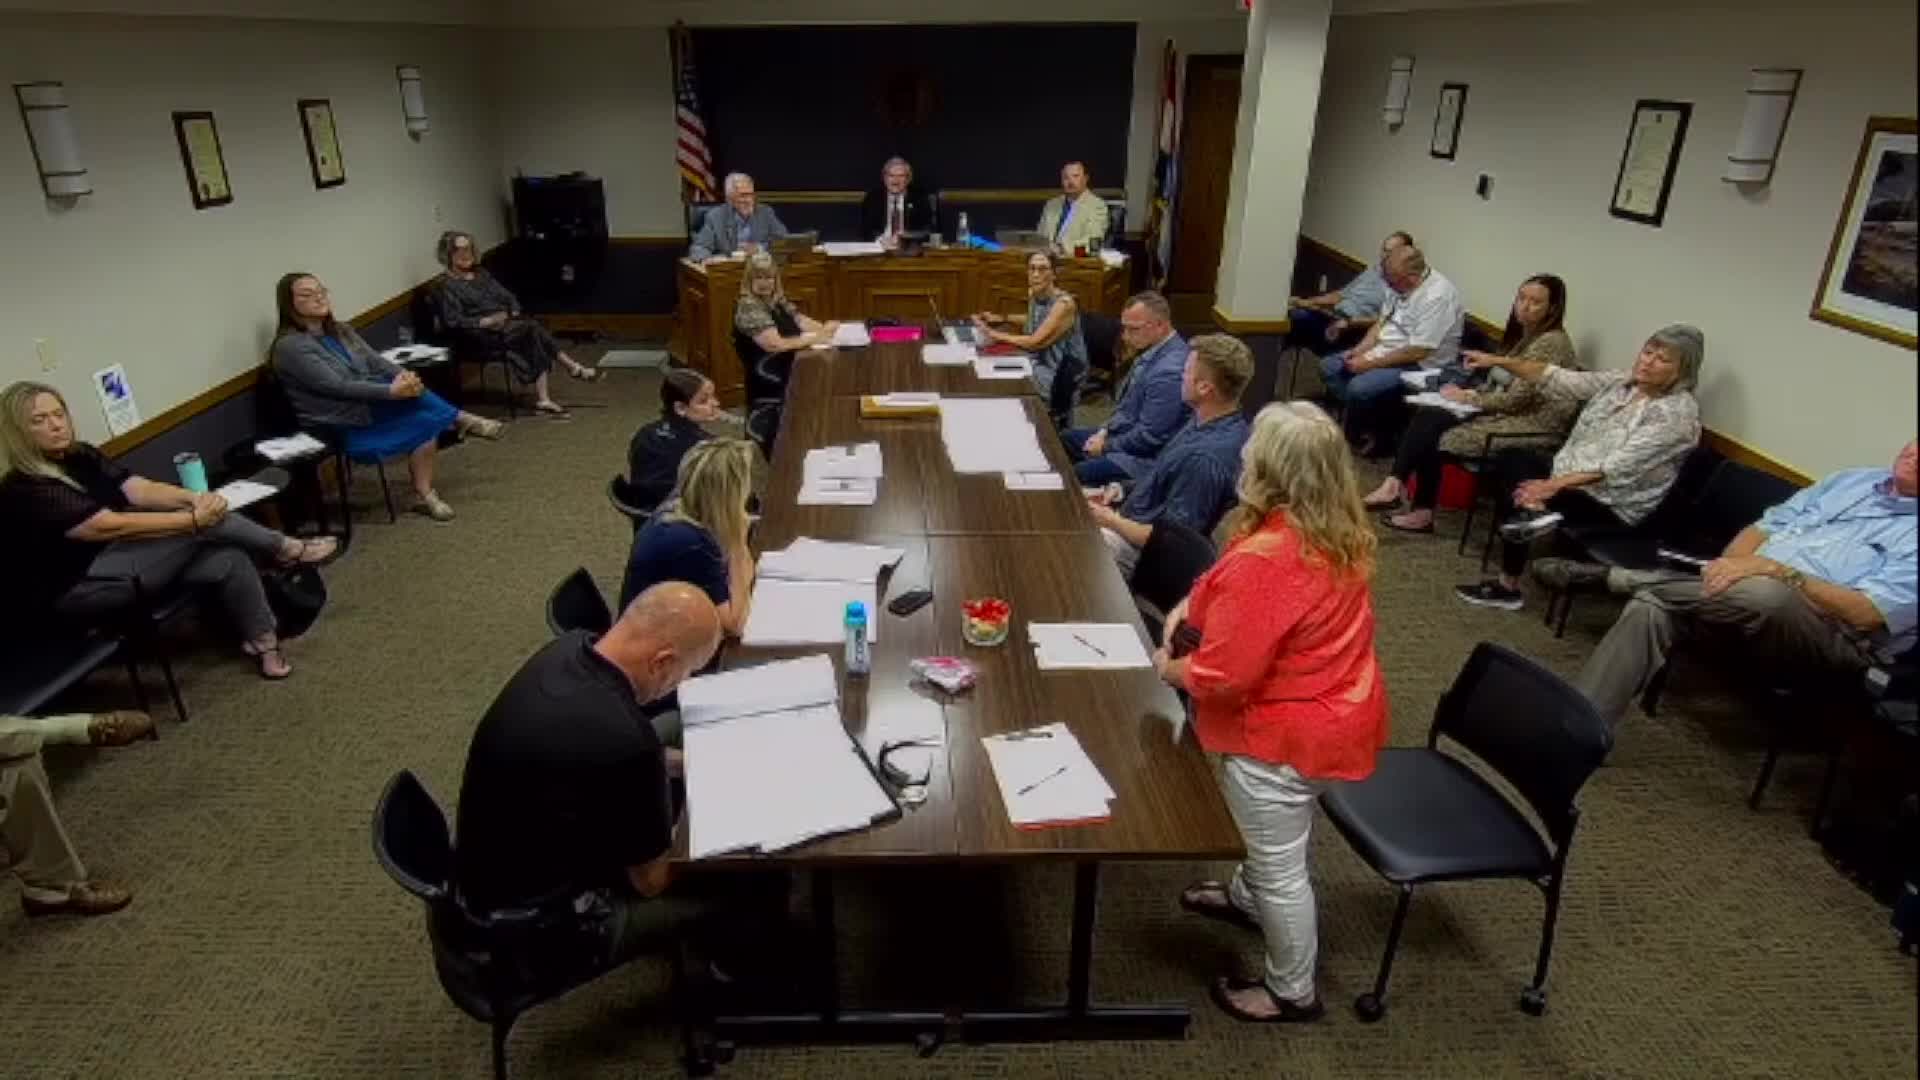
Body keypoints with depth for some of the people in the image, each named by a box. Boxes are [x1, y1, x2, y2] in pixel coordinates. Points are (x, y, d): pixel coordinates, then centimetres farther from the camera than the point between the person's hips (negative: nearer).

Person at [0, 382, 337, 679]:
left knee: (229, 560, -16)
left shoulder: (80, 455, 6)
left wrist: (196, 497, -25)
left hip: (118, 559, 8)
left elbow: (141, 490, -5)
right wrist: (194, 518, -28)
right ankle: (285, 549, -4)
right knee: (201, 526, -23)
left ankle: (262, 639, -4)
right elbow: (111, 526, -26)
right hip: (81, 588, -8)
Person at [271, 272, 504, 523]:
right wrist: (391, 391, -30)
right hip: (343, 426, -7)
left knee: (427, 419, -21)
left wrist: (403, 375, -22)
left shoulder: (340, 330, 11)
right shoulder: (290, 346, -13)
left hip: (368, 405, 7)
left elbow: (376, 361, 0)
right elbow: (336, 386, -22)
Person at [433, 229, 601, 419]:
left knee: (535, 339, -26)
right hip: (485, 334, -6)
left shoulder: (481, 273, 20)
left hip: (508, 323, 6)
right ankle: (574, 368, -25)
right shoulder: (448, 286, 0)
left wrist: (514, 314, -1)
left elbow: (508, 297, 19)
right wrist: (486, 321, -19)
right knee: (534, 329, -28)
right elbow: (454, 321, -10)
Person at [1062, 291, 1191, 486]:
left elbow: (1148, 437, -27)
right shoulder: (1153, 350, 1)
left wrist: (1106, 446, -13)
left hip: (1145, 457, -10)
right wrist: (1106, 430, 4)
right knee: (1065, 440, 19)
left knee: (1072, 476, -21)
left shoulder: (1168, 372, -30)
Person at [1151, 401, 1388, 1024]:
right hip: (1334, 712, 9)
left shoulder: (1265, 560, -34)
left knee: (1280, 867, 12)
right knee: (1273, 844, 33)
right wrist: (1194, 603, 0)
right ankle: (1246, 898, 59)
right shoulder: (1337, 533, -4)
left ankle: (1292, 994, 34)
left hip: (1286, 731, -9)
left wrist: (1169, 669, -9)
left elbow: (1222, 673, -27)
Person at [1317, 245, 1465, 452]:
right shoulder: (1399, 284, 1)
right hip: (1386, 351, 9)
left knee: (1359, 387, -29)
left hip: (1420, 365, -9)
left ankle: (1371, 433, 1)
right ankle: (1363, 422, -1)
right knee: (1328, 366, 1)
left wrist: (1370, 363, -22)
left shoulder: (1438, 296, -25)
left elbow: (1417, 352, -27)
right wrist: (1359, 350, -4)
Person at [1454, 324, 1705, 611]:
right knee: (1510, 460, -3)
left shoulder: (1680, 413, -19)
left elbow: (1618, 466, -28)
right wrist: (1500, 361, -8)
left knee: (1523, 492, -22)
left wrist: (1555, 485, -37)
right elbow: (1560, 380, 1)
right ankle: (1535, 511, -24)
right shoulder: (1622, 381, 4)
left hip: (1612, 506, -8)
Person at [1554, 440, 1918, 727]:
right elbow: (1765, 526, 16)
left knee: (1764, 595, -42)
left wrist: (1776, 569, -23)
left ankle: (1618, 578, -20)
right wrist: (1731, 567, -6)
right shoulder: (1853, 480, 20)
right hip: (1758, 590, 6)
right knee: (1654, 606, -25)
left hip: (1836, 639, -6)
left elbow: (1867, 614, -15)